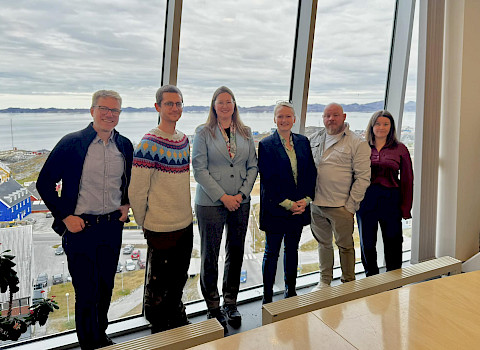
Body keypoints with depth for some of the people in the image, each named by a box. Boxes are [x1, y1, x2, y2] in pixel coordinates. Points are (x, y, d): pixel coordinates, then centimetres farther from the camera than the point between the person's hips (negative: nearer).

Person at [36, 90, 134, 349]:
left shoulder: (125, 146, 3)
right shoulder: (72, 143, -9)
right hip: (81, 227, -4)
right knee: (86, 291, 5)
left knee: (106, 286, 17)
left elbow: (132, 179, 20)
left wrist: (126, 204, 6)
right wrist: (65, 216, -9)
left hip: (113, 226, 4)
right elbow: (45, 183, -5)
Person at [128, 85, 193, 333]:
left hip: (186, 223, 7)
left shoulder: (184, 139, 6)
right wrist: (143, 222, -5)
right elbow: (137, 189, -15)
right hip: (161, 227, -7)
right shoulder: (149, 144, -17)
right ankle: (158, 327, 34)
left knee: (179, 278, 23)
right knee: (158, 283, 11)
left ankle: (176, 318, 45)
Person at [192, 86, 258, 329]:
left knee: (236, 254, 11)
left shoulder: (245, 133, 9)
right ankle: (213, 307, 21)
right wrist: (223, 197, -13)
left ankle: (231, 303, 27)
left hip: (241, 202, 4)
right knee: (210, 256, 4)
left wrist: (242, 193, -6)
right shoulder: (204, 133, -2)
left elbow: (253, 166, 9)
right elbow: (199, 169, -8)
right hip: (210, 202, -3)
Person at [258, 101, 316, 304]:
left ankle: (291, 291, 32)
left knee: (292, 249, 17)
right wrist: (287, 203, -15)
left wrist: (305, 200, -7)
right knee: (272, 252, 5)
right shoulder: (266, 145, -7)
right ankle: (267, 296, 19)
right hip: (275, 209, -4)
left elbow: (311, 173, 6)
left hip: (300, 207, 4)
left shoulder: (303, 142, 7)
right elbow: (267, 180, -11)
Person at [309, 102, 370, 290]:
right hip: (315, 204, 5)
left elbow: (363, 178, -8)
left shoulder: (357, 143, -5)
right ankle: (325, 280, 33)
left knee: (345, 245, 8)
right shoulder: (314, 139, 9)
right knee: (323, 243, 17)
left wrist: (351, 205, -11)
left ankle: (348, 283, 27)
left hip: (340, 206, -4)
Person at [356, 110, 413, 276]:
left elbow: (407, 180, 4)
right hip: (365, 200, 1)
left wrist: (406, 208, 0)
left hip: (391, 200, -1)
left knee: (392, 242, 6)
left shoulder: (400, 149, 3)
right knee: (367, 242, 10)